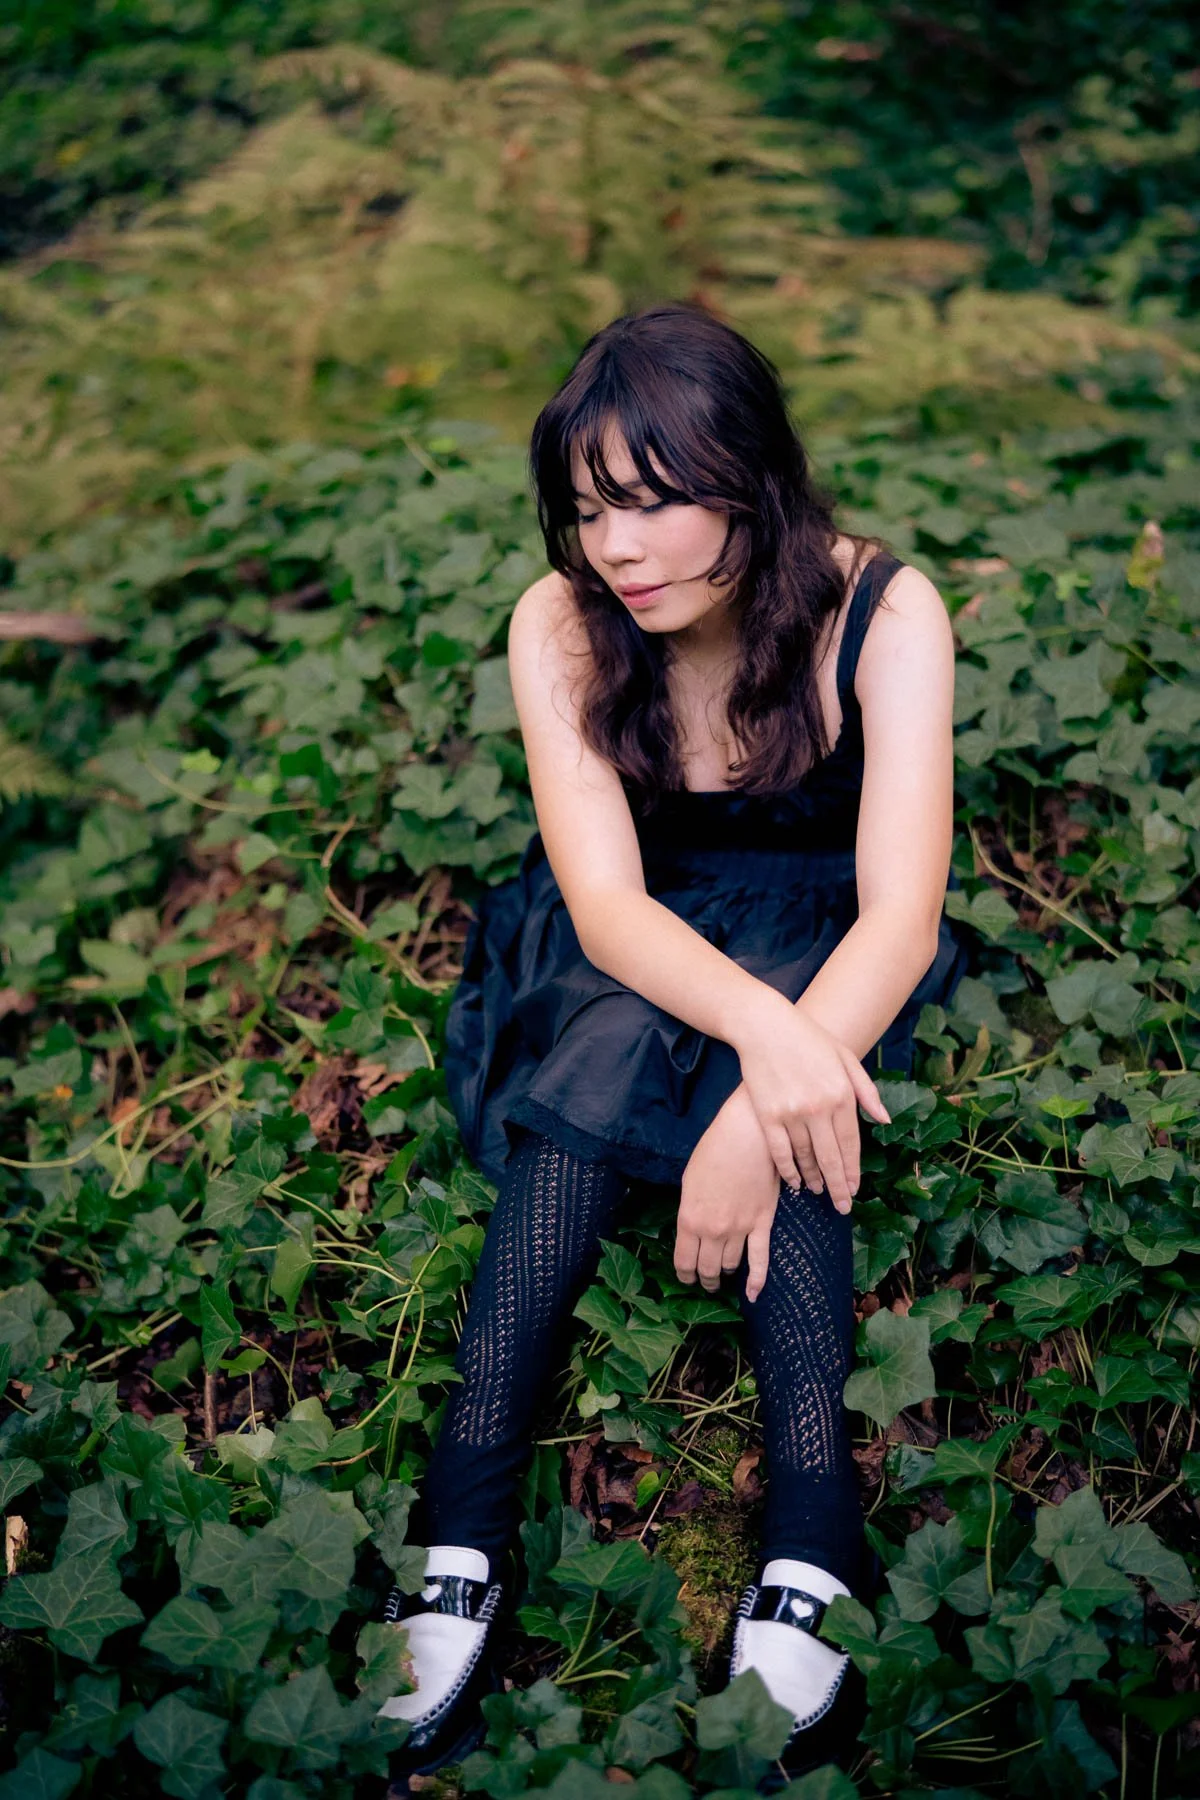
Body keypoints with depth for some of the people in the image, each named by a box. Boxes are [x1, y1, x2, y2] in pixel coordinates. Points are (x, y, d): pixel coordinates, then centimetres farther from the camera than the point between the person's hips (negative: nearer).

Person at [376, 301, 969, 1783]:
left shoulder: (883, 612, -21)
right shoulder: (562, 626, -17)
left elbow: (898, 917, -26)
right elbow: (607, 901, -23)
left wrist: (758, 1107, -43)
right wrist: (763, 1036, -43)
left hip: (821, 949, -1)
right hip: (628, 955, 1)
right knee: (609, 1042, -33)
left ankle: (808, 1548, -41)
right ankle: (461, 1540, -38)